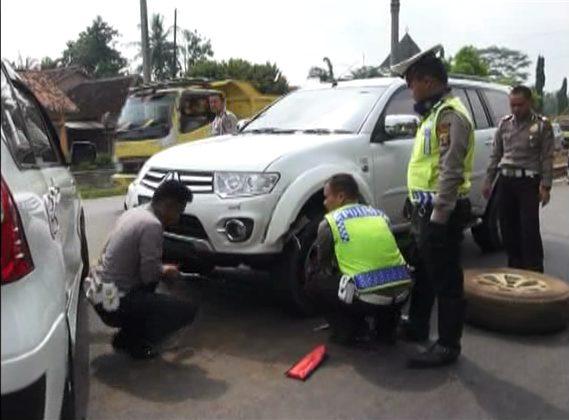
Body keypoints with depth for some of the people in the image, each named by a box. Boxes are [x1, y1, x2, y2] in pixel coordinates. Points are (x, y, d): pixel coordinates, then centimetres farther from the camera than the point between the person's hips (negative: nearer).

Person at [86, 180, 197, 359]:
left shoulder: (134, 213, 9)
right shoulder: (152, 225, -18)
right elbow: (149, 275, -17)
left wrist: (161, 269, 18)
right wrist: (165, 272, 3)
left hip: (98, 292, 9)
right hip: (113, 301, -9)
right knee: (187, 310, -6)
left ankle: (126, 336, 24)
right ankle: (137, 344, 4)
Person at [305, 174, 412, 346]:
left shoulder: (330, 222, 2)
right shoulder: (379, 214, 18)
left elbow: (324, 266, 14)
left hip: (368, 298, -6)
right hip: (400, 293, 6)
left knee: (314, 281, 14)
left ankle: (351, 331, 7)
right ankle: (386, 326, 26)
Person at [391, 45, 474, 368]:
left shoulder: (450, 114, -17)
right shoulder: (436, 112, 17)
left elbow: (451, 171, -23)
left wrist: (438, 215, -23)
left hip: (441, 213, -11)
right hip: (428, 208, 11)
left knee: (446, 280, 0)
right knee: (423, 273, 21)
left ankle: (448, 346, 11)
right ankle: (417, 326, 37)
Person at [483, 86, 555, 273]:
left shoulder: (542, 125, -2)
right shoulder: (504, 123, 10)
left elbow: (547, 158, -5)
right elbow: (496, 154, 14)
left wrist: (545, 186, -13)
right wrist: (488, 180, 10)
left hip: (528, 181, -4)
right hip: (505, 180, 5)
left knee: (529, 228, -7)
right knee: (508, 226, 8)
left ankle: (534, 270, 0)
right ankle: (515, 266, 22)